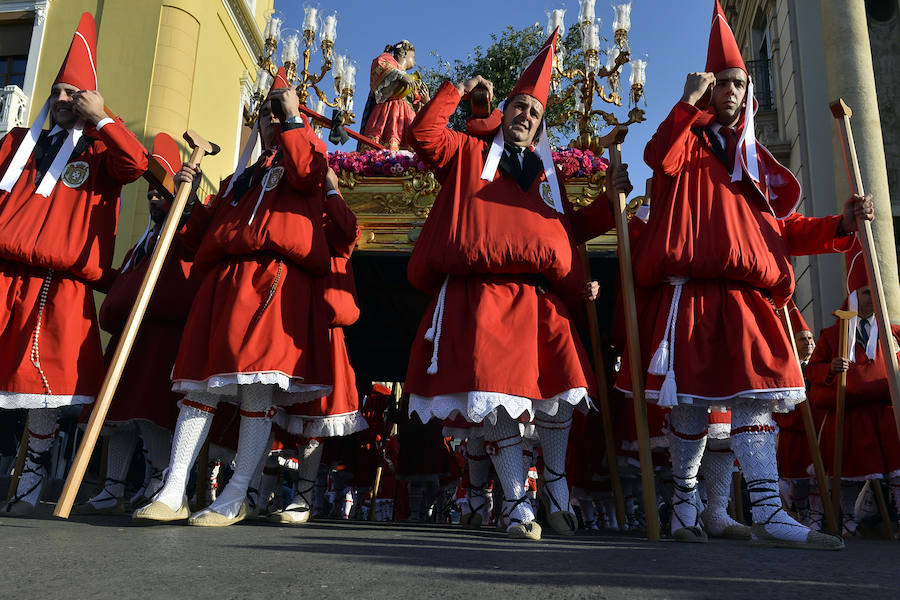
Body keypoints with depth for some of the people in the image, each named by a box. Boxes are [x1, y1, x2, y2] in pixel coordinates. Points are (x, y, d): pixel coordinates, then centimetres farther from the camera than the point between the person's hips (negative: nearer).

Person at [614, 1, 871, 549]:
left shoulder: (757, 160, 25)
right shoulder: (689, 140, 13)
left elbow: (783, 228, 20)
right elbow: (659, 158, -14)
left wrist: (840, 225, 6)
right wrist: (689, 100, -7)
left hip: (748, 294, 4)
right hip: (691, 292, -4)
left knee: (755, 394, -6)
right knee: (691, 403, -1)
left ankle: (768, 516, -7)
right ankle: (686, 506, 13)